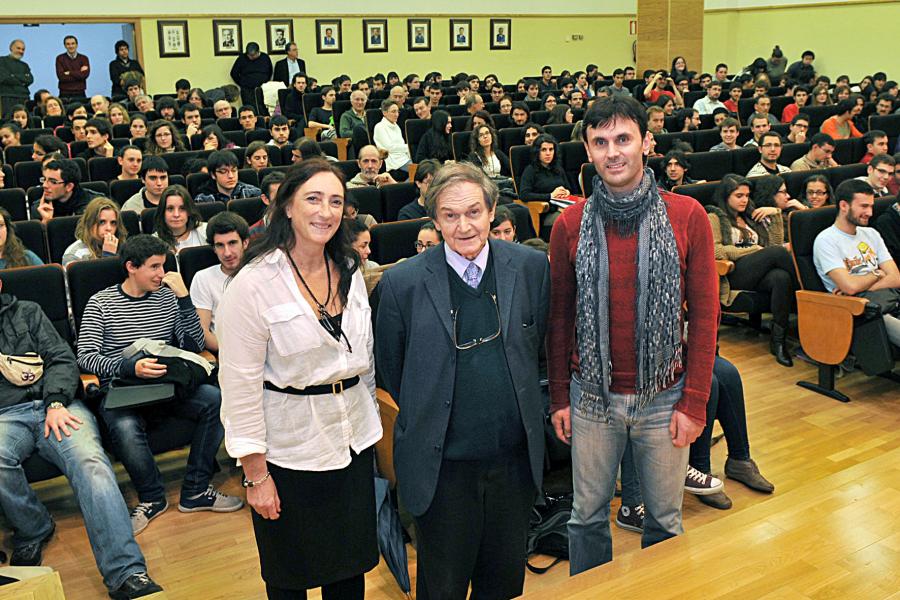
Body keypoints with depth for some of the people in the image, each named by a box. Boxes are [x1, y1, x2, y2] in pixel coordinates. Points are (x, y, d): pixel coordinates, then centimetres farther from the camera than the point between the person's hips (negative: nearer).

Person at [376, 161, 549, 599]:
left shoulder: (531, 268, -4)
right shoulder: (402, 283, -12)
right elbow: (390, 368, 2)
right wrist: (426, 417, 8)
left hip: (515, 457, 3)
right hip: (442, 465, -2)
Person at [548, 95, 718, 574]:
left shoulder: (687, 217, -6)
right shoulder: (570, 225, -3)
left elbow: (704, 314, -4)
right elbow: (559, 317, 3)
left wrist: (694, 403, -7)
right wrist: (559, 397, 2)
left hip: (664, 396, -1)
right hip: (592, 397, 1)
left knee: (665, 518, 15)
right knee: (588, 515, 15)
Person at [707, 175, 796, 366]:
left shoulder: (751, 216, 31)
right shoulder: (714, 217, 10)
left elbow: (776, 241, 25)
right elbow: (715, 250, -7)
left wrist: (775, 213, 12)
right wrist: (754, 250, -7)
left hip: (759, 274, 5)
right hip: (734, 274, -5)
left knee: (782, 277, -34)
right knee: (778, 252, -31)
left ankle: (778, 340, -36)